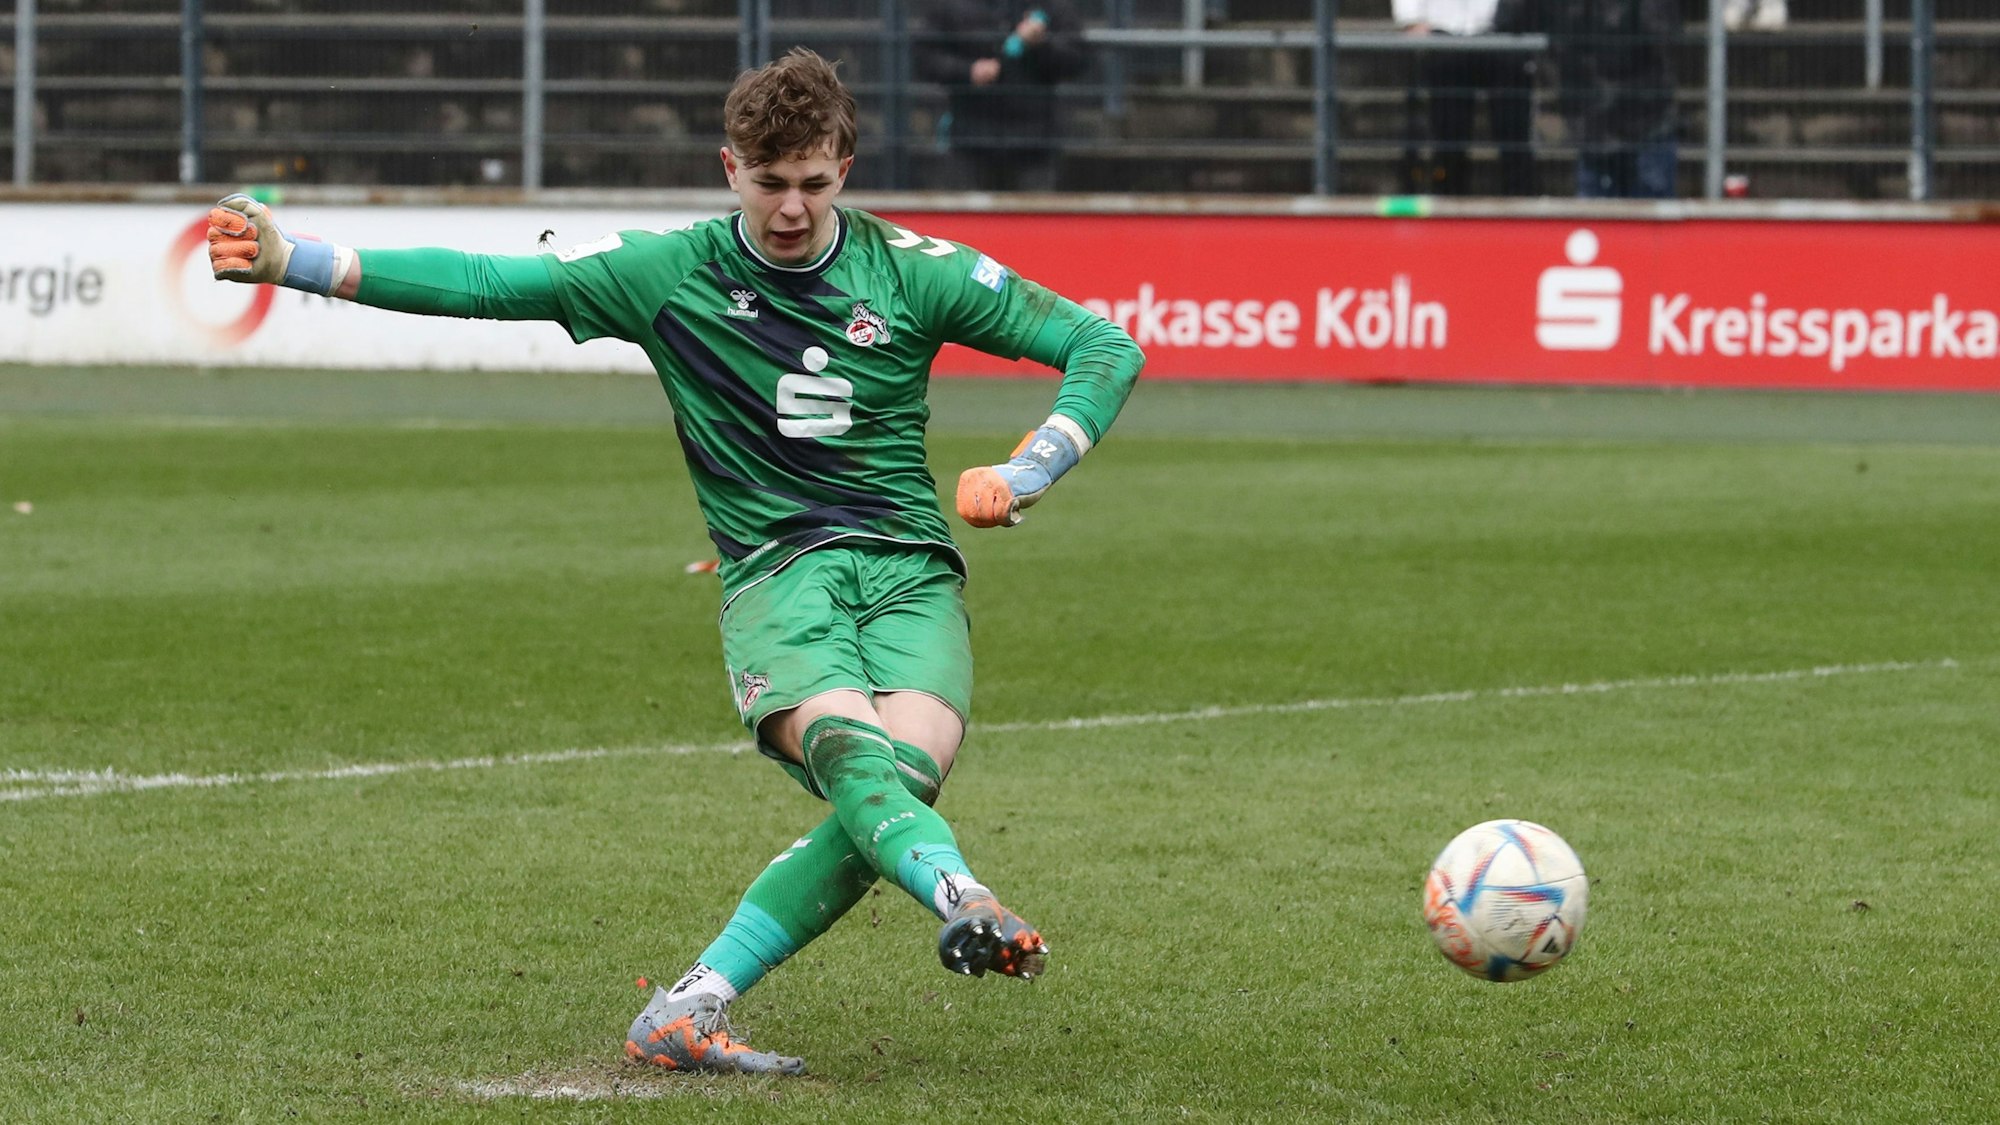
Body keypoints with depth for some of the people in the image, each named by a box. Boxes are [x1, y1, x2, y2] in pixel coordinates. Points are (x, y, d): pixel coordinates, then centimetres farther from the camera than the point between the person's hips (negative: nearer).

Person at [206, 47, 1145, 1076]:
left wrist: (1029, 472, -5)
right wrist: (296, 261, -2)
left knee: (910, 762, -27)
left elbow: (1105, 348, 11)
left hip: (909, 567, 1)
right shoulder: (671, 274, 6)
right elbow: (489, 284, 4)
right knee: (849, 746, -33)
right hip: (775, 570, -1)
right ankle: (964, 904, -61)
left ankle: (689, 1010, -27)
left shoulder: (913, 272, 6)